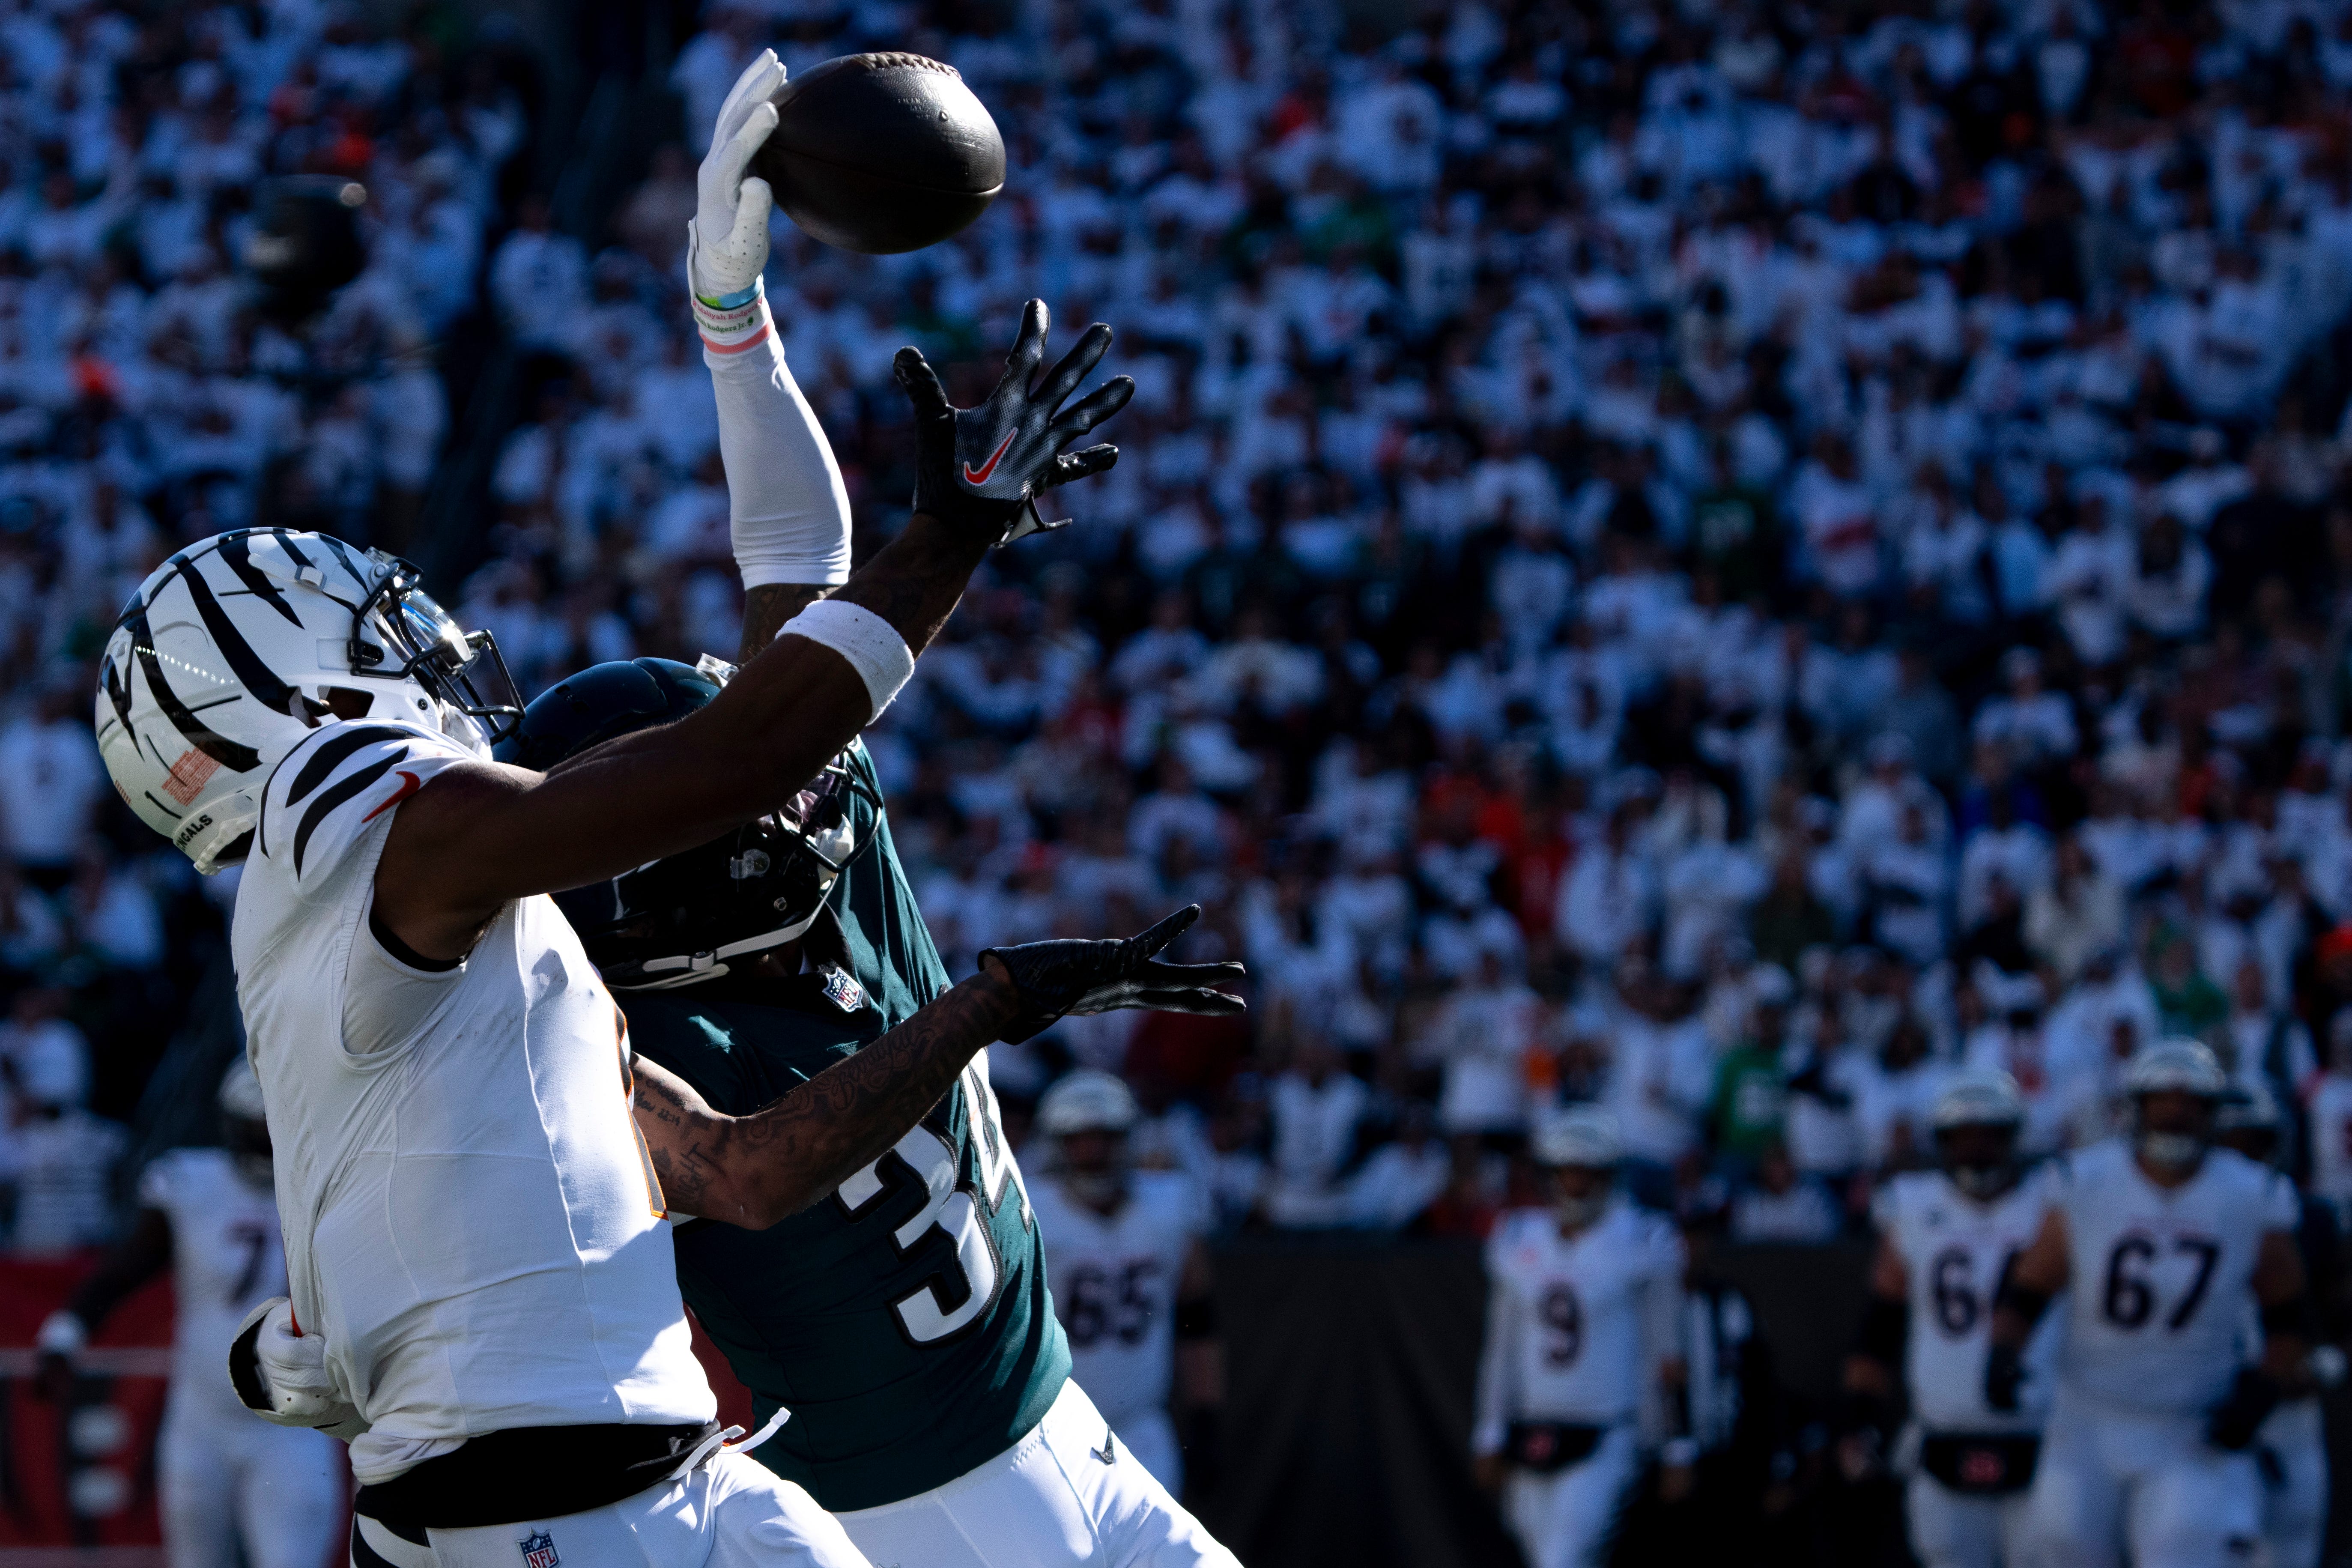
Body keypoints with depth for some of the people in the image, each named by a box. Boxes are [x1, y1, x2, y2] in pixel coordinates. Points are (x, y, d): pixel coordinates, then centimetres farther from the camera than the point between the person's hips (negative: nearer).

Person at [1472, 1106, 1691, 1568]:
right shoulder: (1518, 1241, 8)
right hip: (1531, 1439, 5)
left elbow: (1668, 1354, -2)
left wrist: (1679, 1452, -3)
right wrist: (1490, 1439, 12)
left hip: (1604, 1443, -5)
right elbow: (1502, 1348, 15)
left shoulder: (1641, 1244, -5)